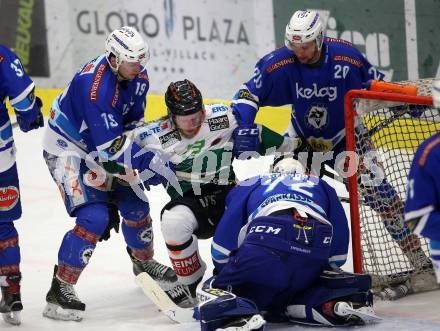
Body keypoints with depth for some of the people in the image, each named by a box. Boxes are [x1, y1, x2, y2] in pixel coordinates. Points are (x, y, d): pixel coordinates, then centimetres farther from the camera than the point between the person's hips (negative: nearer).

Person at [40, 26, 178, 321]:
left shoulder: (138, 77, -7)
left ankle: (144, 261, 40)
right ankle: (60, 290, -13)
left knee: (135, 205, 11)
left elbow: (133, 122, 6)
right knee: (94, 217, -21)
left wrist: (141, 157, -8)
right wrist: (150, 163, -31)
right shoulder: (94, 84, -34)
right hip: (66, 148, -8)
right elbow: (109, 144, -34)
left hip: (97, 147, 8)